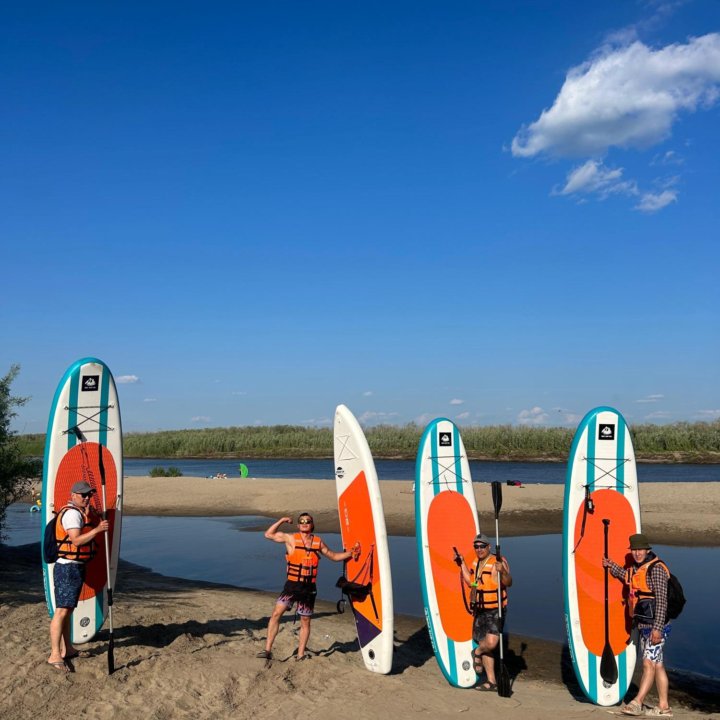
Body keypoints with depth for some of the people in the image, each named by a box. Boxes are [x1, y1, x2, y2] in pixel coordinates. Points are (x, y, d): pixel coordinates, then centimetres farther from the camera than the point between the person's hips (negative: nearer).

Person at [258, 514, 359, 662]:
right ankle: (268, 649, -8)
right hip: (292, 585, -2)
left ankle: (301, 654, 18)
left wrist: (350, 553, 4)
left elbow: (333, 556, 17)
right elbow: (268, 534, 0)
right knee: (276, 613, -13)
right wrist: (282, 520, -5)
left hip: (309, 587, 2)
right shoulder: (291, 538, -1)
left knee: (305, 621, 8)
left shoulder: (318, 541, 7)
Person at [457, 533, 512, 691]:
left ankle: (477, 652, 13)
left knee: (491, 643, -21)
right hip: (480, 610, 7)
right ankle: (491, 681, 17)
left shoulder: (498, 562, -14)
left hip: (495, 611, -7)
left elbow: (508, 583, -24)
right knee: (484, 644, 8)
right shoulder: (476, 563, 12)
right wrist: (462, 564, 15)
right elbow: (470, 582, 20)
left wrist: (503, 572, -43)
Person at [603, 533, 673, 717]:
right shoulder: (636, 568, 14)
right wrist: (611, 565, 37)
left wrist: (657, 628, -24)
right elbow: (627, 577, 40)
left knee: (649, 664, -10)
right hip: (643, 625, 9)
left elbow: (662, 600, -19)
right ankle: (663, 707, 14)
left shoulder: (656, 569, -14)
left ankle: (637, 704, -13)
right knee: (657, 666, 10)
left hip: (655, 625, -9)